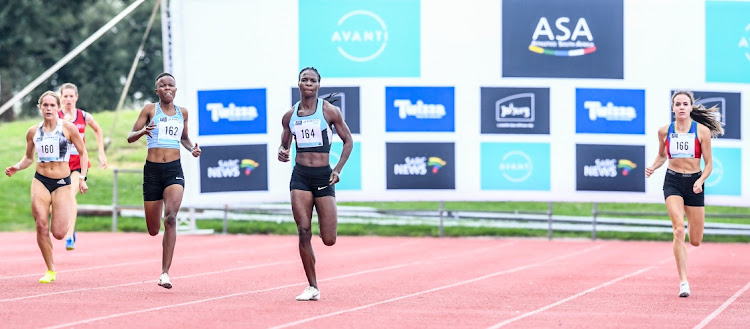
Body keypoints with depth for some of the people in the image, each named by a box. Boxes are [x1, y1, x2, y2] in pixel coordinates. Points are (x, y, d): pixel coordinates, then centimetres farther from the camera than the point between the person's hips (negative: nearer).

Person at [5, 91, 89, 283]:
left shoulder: (68, 128, -3)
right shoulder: (33, 132, 5)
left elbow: (83, 153, 5)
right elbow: (28, 157, 18)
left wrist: (82, 178, -4)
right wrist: (17, 167, -2)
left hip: (62, 183, -2)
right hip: (40, 182, 2)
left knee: (58, 234, -9)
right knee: (41, 227, -12)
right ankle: (50, 271, 3)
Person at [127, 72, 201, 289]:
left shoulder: (182, 112, 11)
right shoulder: (150, 109, 3)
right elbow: (130, 137, 1)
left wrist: (192, 148, 5)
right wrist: (143, 131, -21)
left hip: (174, 169, 1)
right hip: (152, 169, -1)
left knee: (171, 218, -22)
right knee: (153, 230, 5)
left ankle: (165, 273, -21)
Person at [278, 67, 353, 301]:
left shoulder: (329, 111, 0)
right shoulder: (290, 116, 8)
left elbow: (348, 141, 5)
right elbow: (284, 144, 21)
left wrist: (338, 169, -6)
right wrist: (282, 152, -4)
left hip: (323, 176, -2)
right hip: (300, 176, 2)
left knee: (329, 240, -6)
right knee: (303, 232, -10)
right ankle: (312, 287, -1)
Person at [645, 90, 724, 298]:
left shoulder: (702, 130, -4)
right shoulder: (665, 131, 2)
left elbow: (708, 164, -1)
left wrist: (700, 181, -18)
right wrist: (653, 167, -1)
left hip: (694, 183, 0)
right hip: (672, 182, 0)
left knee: (695, 241, 7)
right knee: (679, 230, -22)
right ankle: (683, 281, -19)